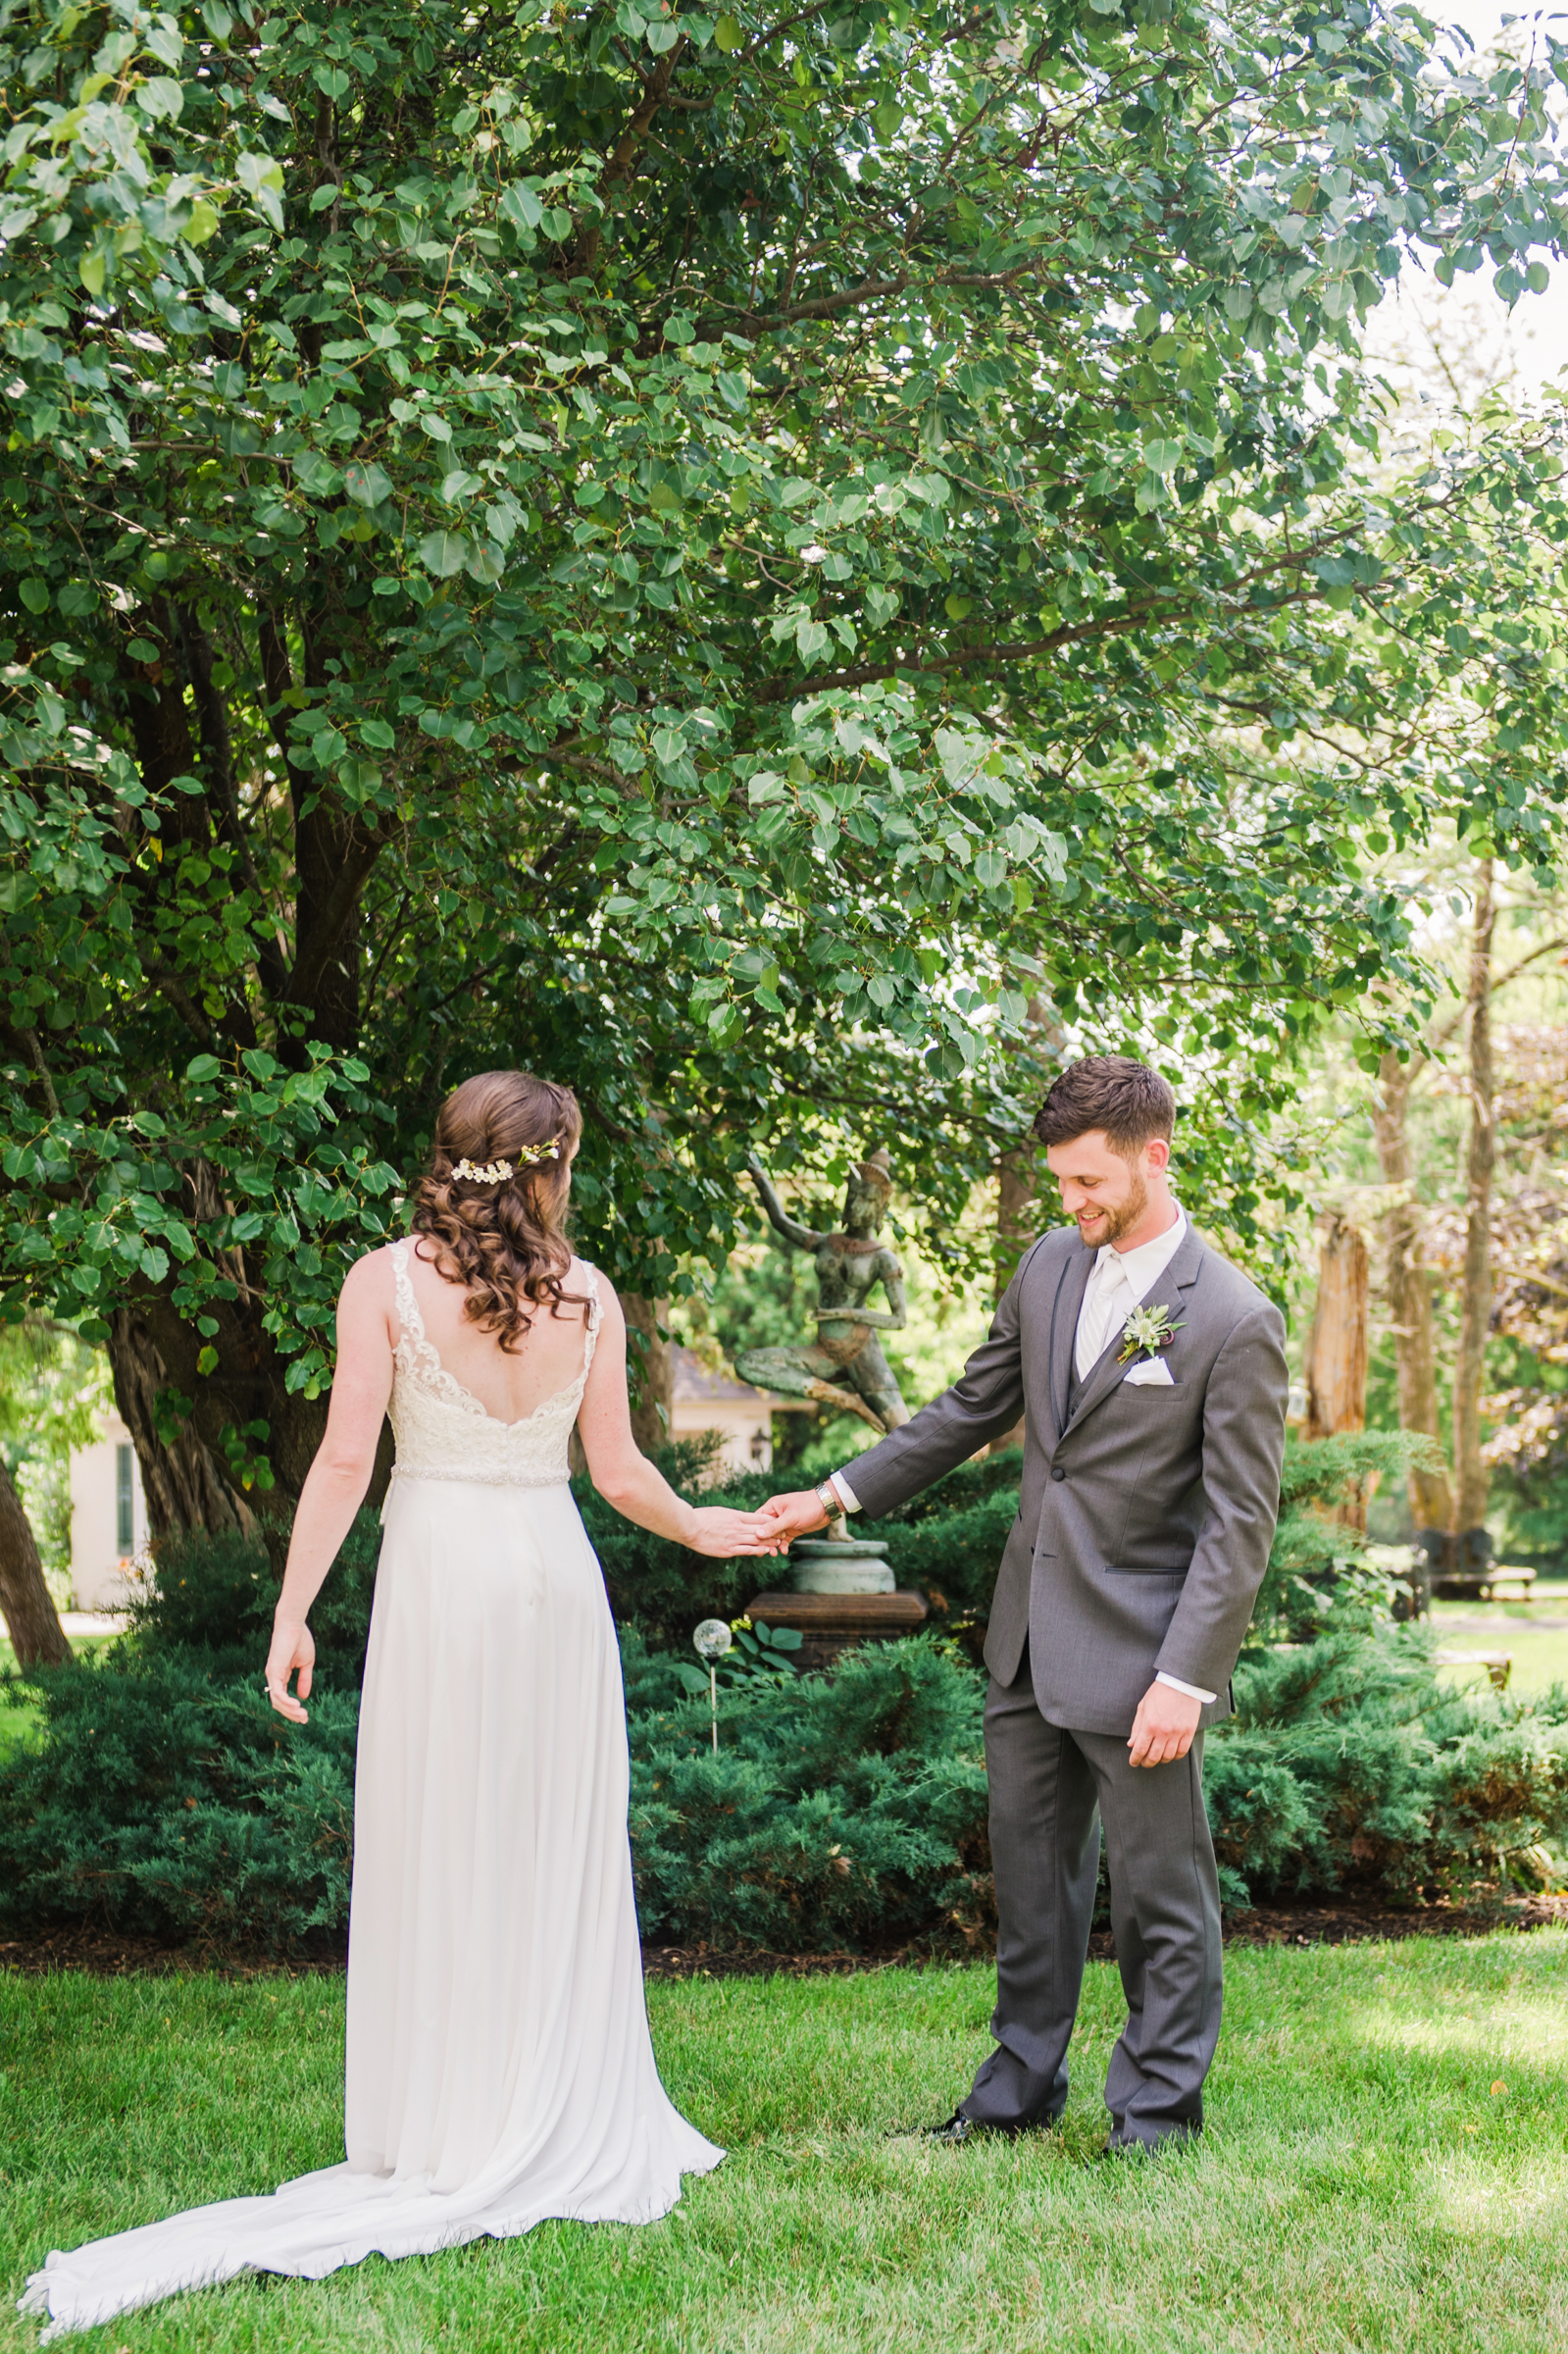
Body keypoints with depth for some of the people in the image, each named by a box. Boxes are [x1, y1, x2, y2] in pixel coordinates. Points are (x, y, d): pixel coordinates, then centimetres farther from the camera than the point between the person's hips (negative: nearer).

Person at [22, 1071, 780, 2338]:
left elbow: (347, 1456, -8)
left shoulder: (386, 1280, -3)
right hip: (556, 1569, 2)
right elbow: (618, 1471, 5)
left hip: (437, 1568, -2)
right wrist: (700, 1528, 23)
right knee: (560, 1850, 10)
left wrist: (295, 1611, -5)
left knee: (439, 1853, 4)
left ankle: (451, 2141, 7)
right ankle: (563, 2128, 17)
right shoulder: (589, 1294, 3)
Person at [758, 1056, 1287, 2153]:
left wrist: (1185, 1680, -20)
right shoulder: (1050, 1265, 4)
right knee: (1030, 1874, 17)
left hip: (1139, 1651, -7)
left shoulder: (1234, 1321, -15)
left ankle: (1157, 2113, 20)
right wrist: (840, 1493, 12)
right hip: (1031, 1641, 7)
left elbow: (1240, 1524, -16)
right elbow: (973, 1411, 16)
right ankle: (1020, 2089, 31)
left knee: (1162, 1898, 5)